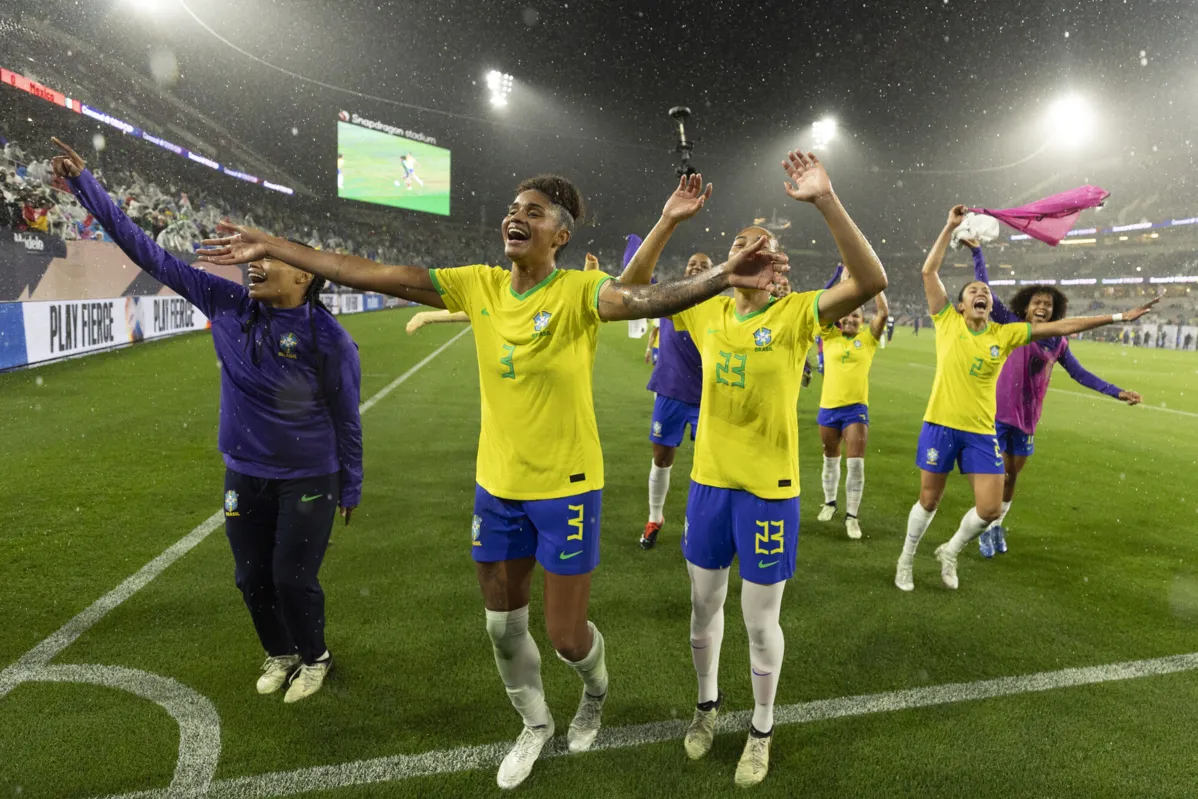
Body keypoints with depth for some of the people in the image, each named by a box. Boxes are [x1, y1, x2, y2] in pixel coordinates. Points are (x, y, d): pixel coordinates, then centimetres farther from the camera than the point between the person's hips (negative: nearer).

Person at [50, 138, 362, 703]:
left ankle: (313, 657, 32)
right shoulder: (229, 305, -7)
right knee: (252, 577, 15)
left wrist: (350, 488, -3)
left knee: (292, 578, 3)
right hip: (244, 476, 5)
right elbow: (151, 255, -2)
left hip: (308, 482, -5)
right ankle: (279, 654, 41)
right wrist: (84, 184, -3)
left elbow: (346, 419, -10)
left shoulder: (327, 338, -19)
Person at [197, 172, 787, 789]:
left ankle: (595, 693, 45)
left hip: (566, 488, -5)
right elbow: (374, 275, -2)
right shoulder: (480, 286, -2)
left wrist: (722, 276, -56)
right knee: (503, 626, 17)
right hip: (497, 486, 5)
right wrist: (269, 247, -1)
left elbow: (647, 299, -37)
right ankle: (535, 726, 46)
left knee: (566, 636, 6)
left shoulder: (578, 292, -16)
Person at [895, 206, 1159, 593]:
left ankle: (951, 551, 28)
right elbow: (929, 272, -7)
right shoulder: (948, 323, -3)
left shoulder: (1005, 335, 3)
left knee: (990, 508, 1)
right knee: (929, 501, 8)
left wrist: (1117, 317, 5)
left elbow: (1061, 326, 6)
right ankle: (906, 558, 29)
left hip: (981, 432, 3)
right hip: (940, 425, -3)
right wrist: (950, 228, -7)